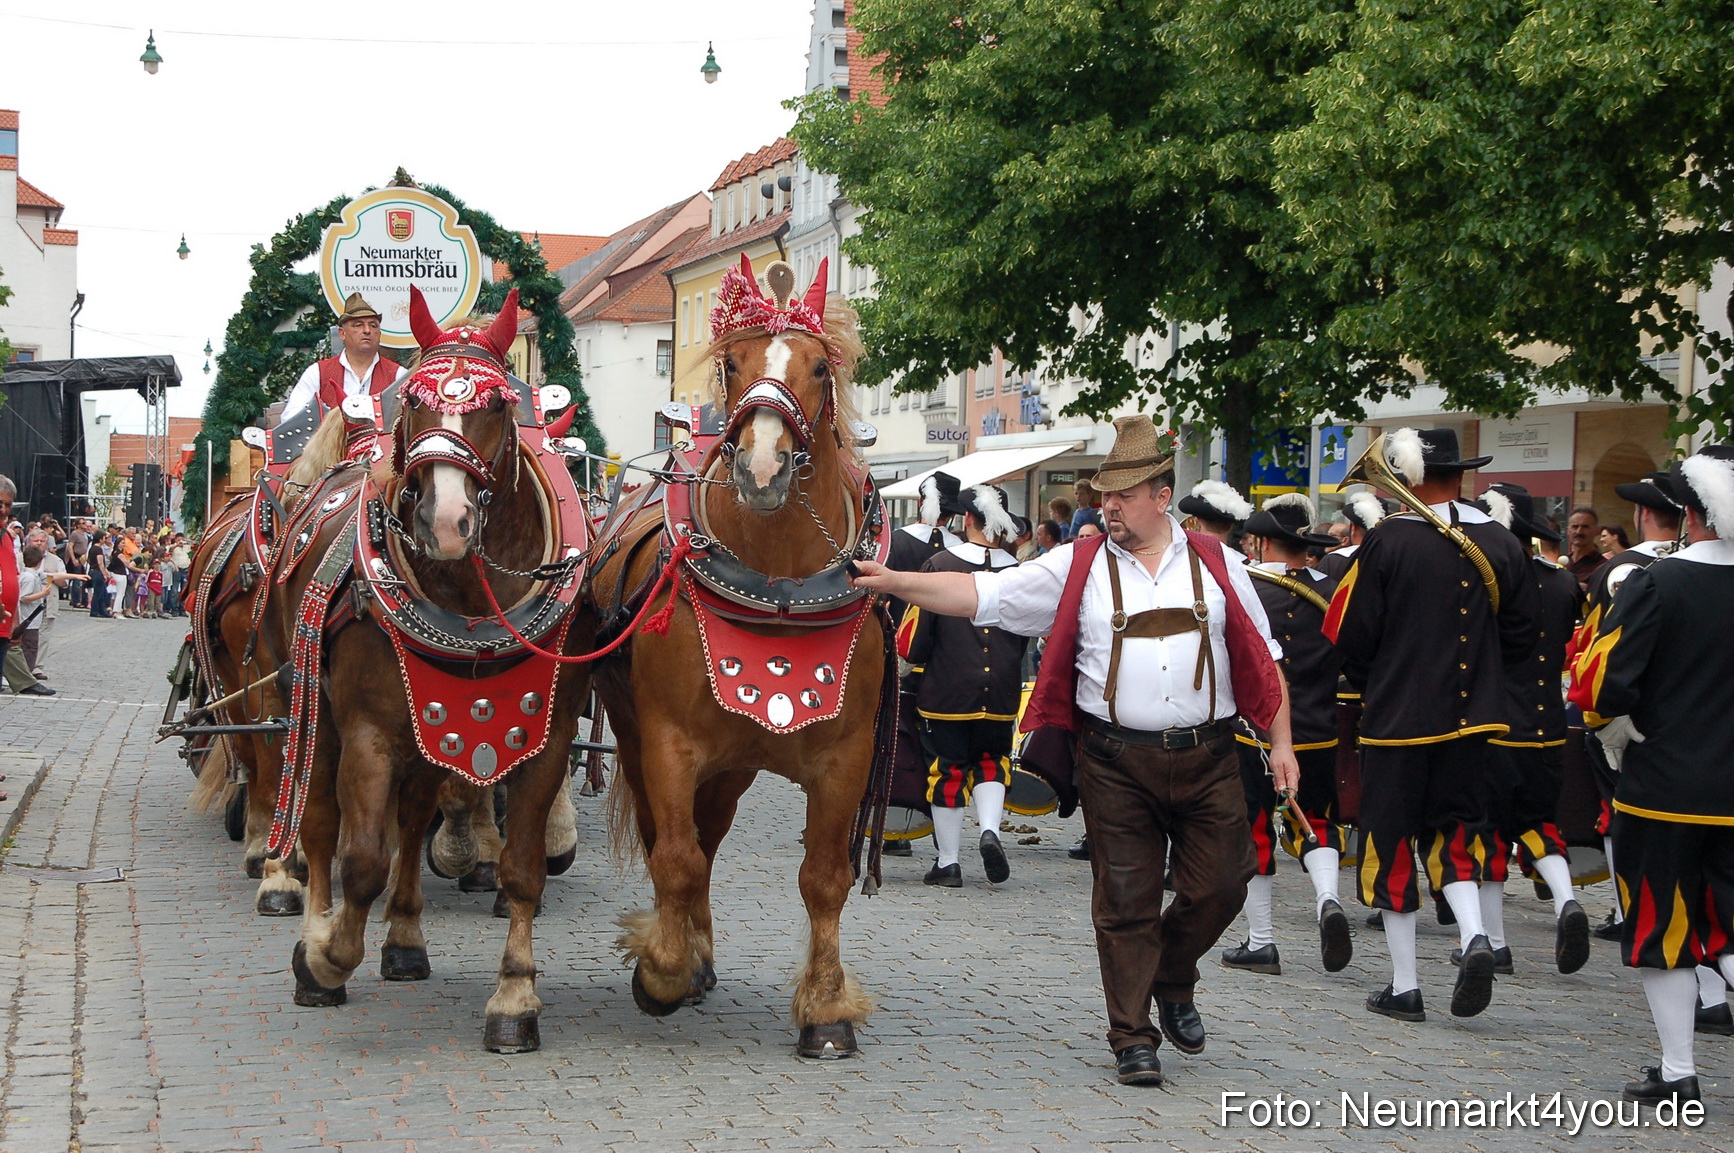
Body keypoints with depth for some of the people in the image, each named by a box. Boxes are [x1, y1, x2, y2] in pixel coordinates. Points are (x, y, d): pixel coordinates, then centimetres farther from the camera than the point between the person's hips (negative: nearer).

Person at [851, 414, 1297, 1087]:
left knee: (1218, 888, 4)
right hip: (1115, 764, -1)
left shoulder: (1216, 564, 7)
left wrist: (1280, 744, 4)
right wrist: (892, 582, -14)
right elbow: (980, 595, -3)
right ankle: (1133, 1038, 13)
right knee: (1125, 904, 1)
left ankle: (1173, 983, 33)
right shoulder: (1078, 568, 3)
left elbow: (1262, 661, 10)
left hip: (1207, 759, 1)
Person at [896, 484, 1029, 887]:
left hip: (947, 690, -2)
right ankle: (990, 831, -5)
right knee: (991, 762, 20)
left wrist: (914, 658, 17)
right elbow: (1028, 634, 11)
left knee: (948, 769, 7)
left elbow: (915, 632, -5)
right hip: (1001, 693, 2)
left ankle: (948, 862, 12)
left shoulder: (940, 565, -9)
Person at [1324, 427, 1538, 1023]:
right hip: (1470, 717, 4)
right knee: (1452, 830, 18)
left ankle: (1404, 988, 9)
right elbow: (1520, 635, 6)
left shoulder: (1388, 542, -13)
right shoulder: (1501, 543, -1)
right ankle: (1474, 936, -7)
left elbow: (1349, 637, -8)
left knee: (1392, 843, 6)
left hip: (1397, 720, -4)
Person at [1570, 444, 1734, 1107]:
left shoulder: (1656, 585, -12)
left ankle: (1678, 1074, 13)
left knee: (1661, 928, 9)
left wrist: (1614, 732, 3)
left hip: (1662, 786, -4)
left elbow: (1600, 681, -16)